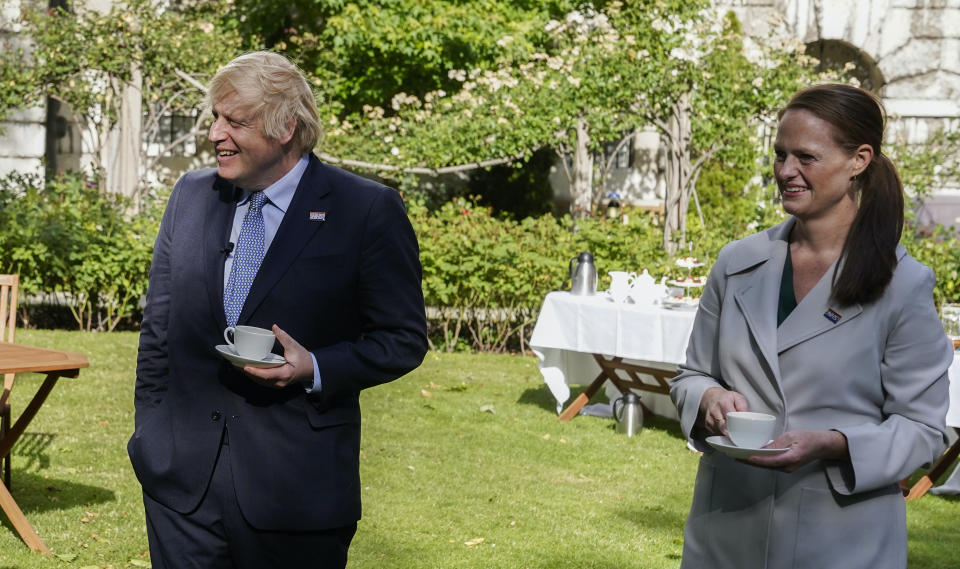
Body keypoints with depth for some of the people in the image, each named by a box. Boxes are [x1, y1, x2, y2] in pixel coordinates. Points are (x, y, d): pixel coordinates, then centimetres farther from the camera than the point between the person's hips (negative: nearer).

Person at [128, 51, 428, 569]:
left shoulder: (368, 211, -7)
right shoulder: (191, 195, 8)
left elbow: (403, 339, -4)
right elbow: (158, 327, 13)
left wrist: (315, 369, -18)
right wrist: (149, 436, 9)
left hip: (296, 486, -4)